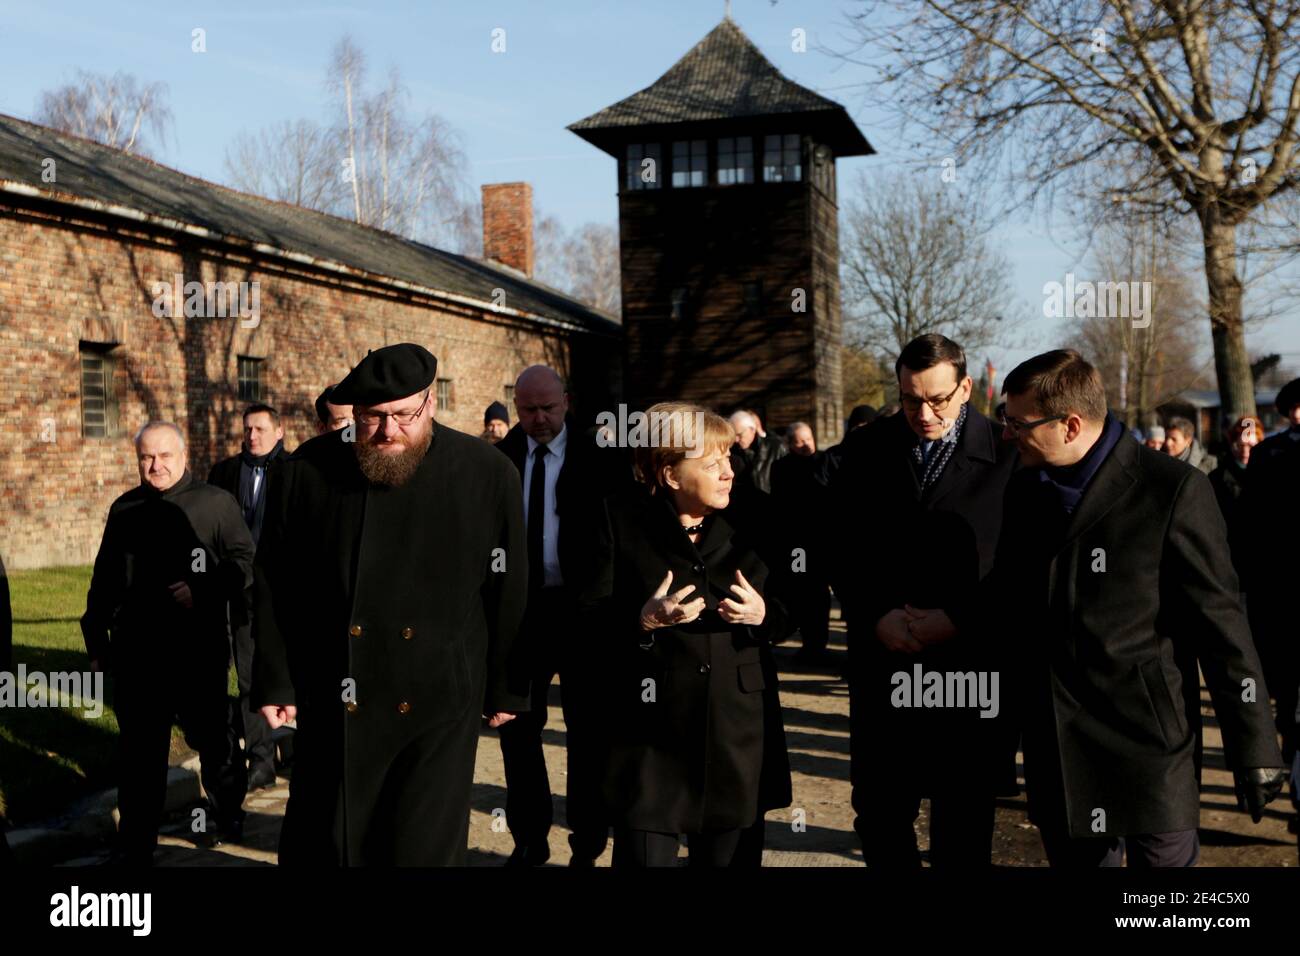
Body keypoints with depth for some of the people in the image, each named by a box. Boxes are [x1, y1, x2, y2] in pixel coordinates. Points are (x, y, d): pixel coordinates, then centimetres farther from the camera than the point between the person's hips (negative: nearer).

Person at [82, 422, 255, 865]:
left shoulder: (215, 503, -2)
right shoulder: (124, 509, 11)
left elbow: (244, 562, -4)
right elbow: (104, 579, 16)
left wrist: (204, 592, -19)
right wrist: (97, 637, 15)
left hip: (200, 651, -3)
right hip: (136, 653, 3)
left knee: (208, 737, 10)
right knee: (138, 750, 5)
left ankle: (228, 810, 35)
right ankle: (134, 844, 15)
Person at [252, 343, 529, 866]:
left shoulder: (487, 473, -6)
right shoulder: (306, 471, -4)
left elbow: (510, 591, 1)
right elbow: (272, 588, 4)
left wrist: (506, 689, 5)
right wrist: (274, 684, 4)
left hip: (439, 707, -1)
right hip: (332, 706, 1)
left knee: (424, 850, 5)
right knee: (320, 846, 11)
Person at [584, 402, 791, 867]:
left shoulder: (742, 525, 6)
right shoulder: (624, 519, -4)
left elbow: (786, 616, 12)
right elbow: (589, 618, -7)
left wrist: (763, 615, -10)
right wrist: (643, 620, -24)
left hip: (733, 732, 3)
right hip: (651, 731, -3)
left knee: (721, 854, 13)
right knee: (645, 854, -5)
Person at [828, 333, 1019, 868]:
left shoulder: (1006, 456, -5)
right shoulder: (865, 451, 5)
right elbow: (843, 551, 5)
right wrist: (877, 617, -9)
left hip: (970, 666, -2)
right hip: (884, 662, 3)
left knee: (963, 829, 8)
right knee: (879, 818, 8)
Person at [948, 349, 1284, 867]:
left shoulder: (1173, 490, -13)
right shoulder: (1025, 489, 6)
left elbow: (1221, 625, -12)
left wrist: (1254, 749, -10)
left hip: (1145, 744, -5)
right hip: (1055, 746, 6)